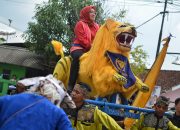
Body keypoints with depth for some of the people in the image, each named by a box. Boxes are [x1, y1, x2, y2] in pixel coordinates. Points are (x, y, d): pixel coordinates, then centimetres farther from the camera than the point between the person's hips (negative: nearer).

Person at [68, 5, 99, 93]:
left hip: (92, 50, 7)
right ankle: (71, 85, -41)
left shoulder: (96, 26, 18)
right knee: (78, 56, -38)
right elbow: (82, 40, -11)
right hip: (79, 48, -6)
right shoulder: (80, 24, 0)